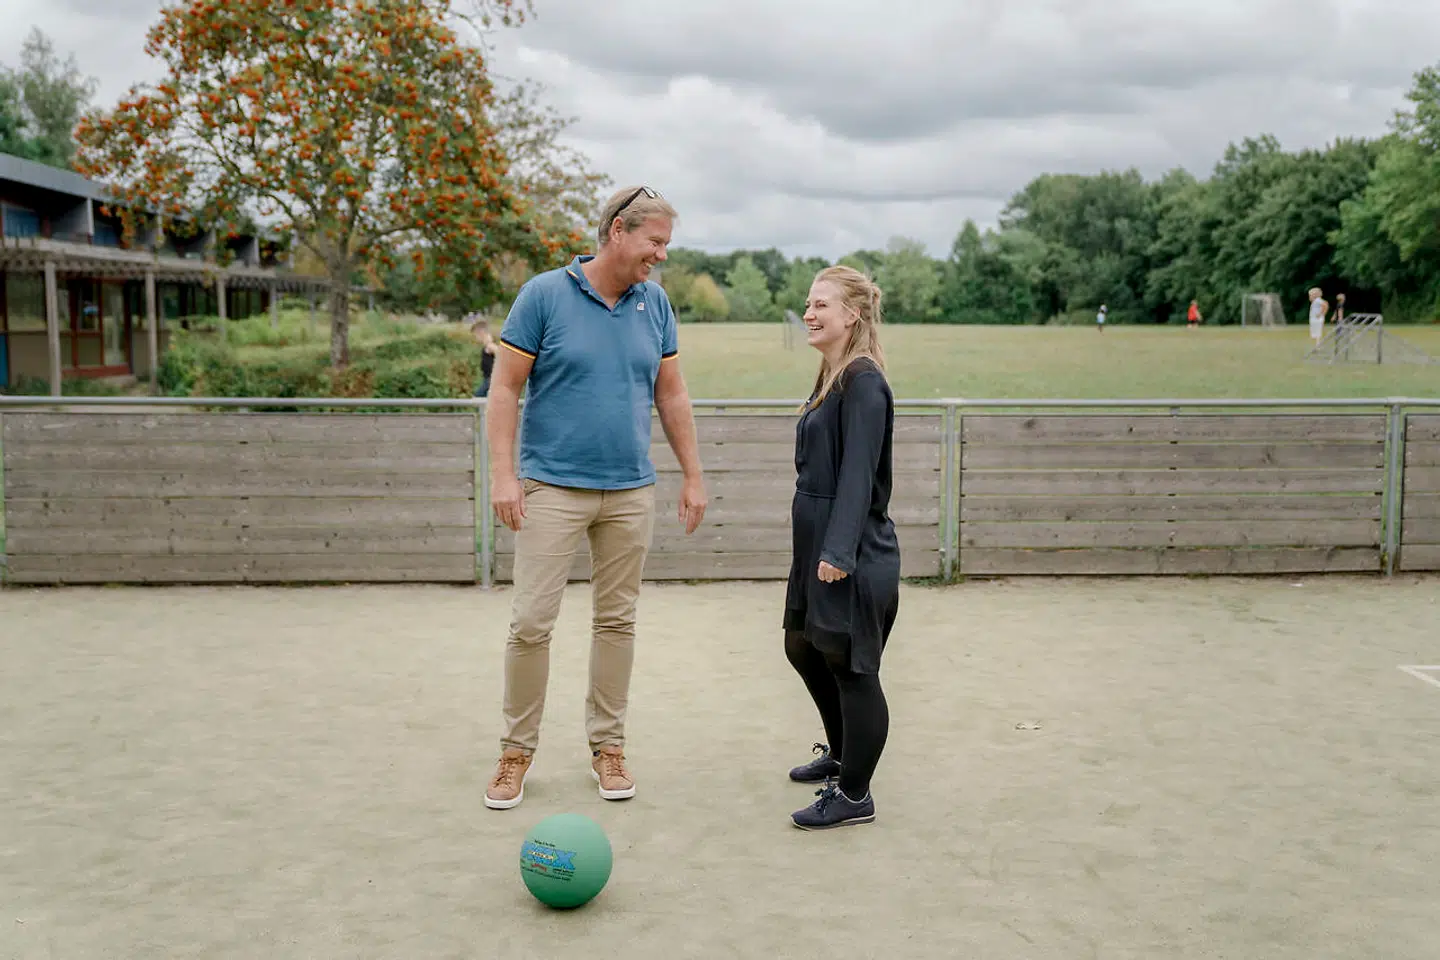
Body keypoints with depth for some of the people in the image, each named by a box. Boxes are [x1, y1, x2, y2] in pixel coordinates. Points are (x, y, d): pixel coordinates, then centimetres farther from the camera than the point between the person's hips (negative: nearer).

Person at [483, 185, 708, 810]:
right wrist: (503, 473, -12)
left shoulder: (655, 303, 6)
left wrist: (693, 476, 11)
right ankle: (516, 751, 12)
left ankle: (607, 745, 23)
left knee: (617, 621, 10)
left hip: (631, 492, 4)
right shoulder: (544, 295, -6)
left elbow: (671, 395, 13)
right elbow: (505, 388, -5)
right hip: (552, 488, -4)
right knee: (531, 622, -3)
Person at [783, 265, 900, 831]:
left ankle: (853, 796, 11)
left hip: (854, 557, -10)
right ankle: (841, 754, 40)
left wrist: (838, 551, -26)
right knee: (803, 647, 21)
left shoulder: (864, 382, -16)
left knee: (850, 668, -1)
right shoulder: (832, 378, 14)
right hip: (818, 548, 11)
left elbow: (858, 474, -22)